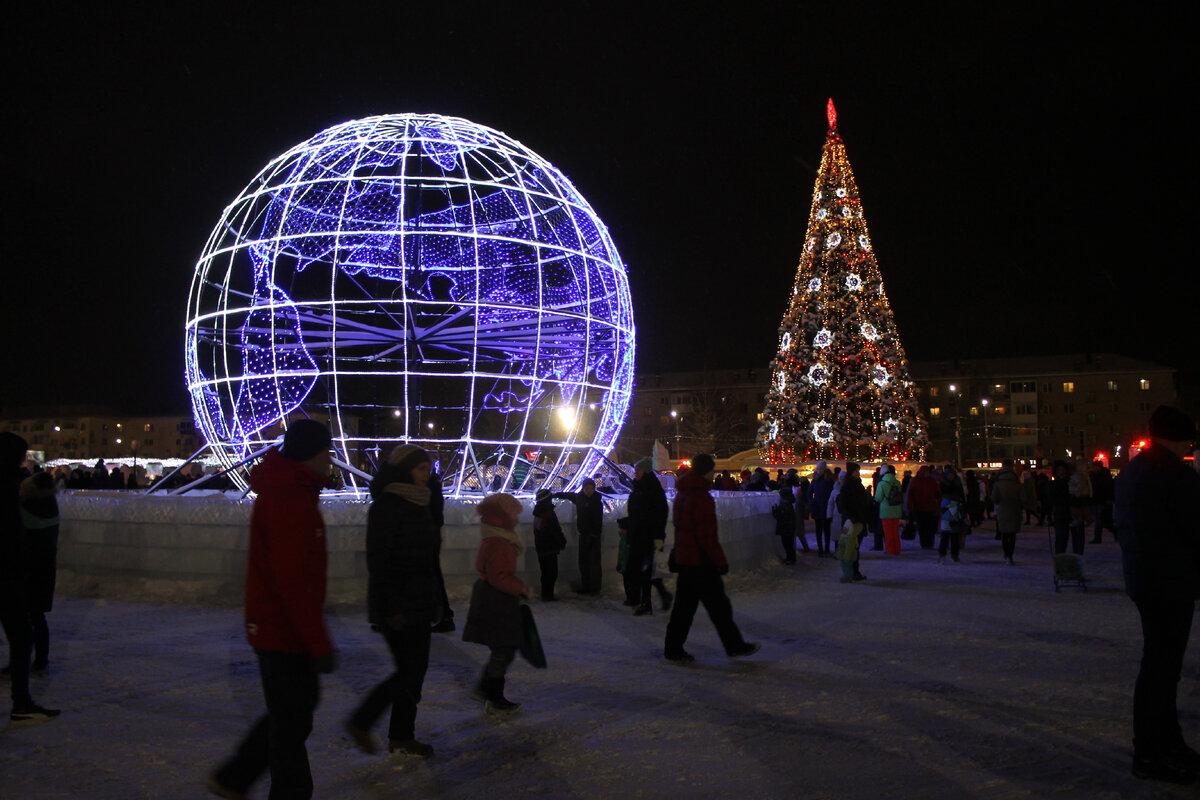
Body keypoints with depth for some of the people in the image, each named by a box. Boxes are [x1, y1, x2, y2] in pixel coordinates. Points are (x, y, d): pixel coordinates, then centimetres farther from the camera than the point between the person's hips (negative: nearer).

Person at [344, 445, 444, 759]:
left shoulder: (419, 505, 14)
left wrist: (437, 600, 17)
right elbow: (378, 559, -18)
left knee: (415, 669, 10)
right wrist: (392, 607, -21)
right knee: (409, 671, -5)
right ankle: (360, 722, 9)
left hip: (420, 603, 9)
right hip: (398, 606, -9)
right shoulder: (386, 505, -13)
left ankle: (402, 738, 20)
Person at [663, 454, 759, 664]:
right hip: (700, 560, -9)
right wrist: (721, 560, -13)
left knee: (684, 604, 12)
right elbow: (707, 535, -20)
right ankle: (734, 646, 15)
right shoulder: (701, 497, -19)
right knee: (718, 605, 3)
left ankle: (673, 649, 14)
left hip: (684, 558, 9)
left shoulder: (681, 495, 12)